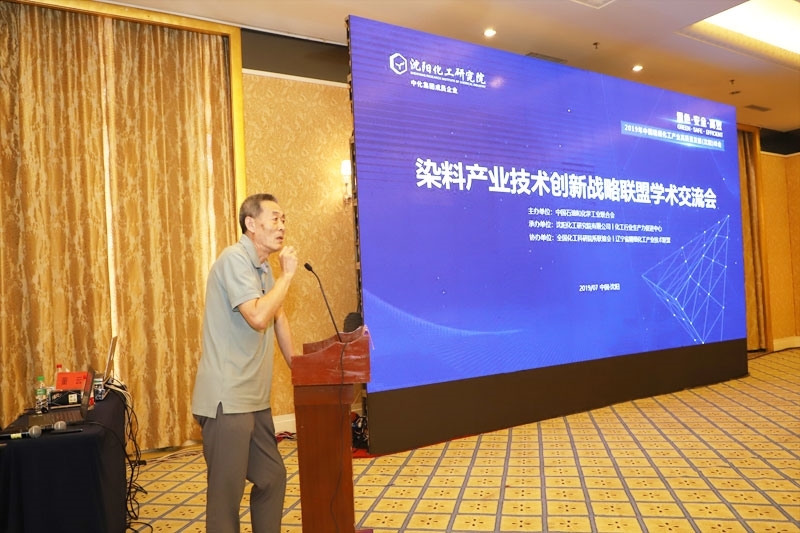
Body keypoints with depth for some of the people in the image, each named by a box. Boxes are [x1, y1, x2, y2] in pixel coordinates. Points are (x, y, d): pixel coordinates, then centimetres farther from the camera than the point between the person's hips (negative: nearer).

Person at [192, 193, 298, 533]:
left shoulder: (263, 268, 14)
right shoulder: (235, 259, -14)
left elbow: (279, 319, 20)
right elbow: (258, 317, -25)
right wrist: (286, 275, -14)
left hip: (255, 398, 9)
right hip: (227, 399, -9)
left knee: (272, 477, 16)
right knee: (227, 491, -1)